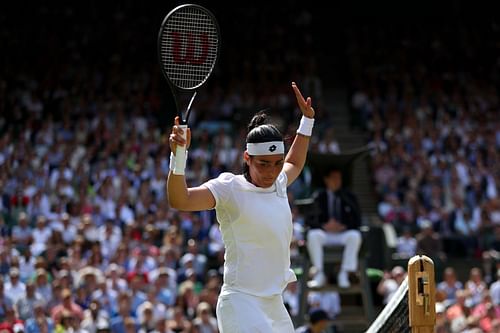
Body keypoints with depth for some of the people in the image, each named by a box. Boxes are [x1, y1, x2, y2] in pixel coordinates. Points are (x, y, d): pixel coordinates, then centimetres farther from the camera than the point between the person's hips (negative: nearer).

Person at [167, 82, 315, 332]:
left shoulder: (278, 184, 12)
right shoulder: (229, 188, -9)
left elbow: (295, 163, 37)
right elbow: (180, 200, -23)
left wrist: (307, 120, 35)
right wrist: (178, 154, -35)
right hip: (242, 305, -8)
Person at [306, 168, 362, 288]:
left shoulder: (349, 197, 11)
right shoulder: (319, 197, 9)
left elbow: (357, 220, 6)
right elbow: (310, 220, 2)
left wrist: (343, 227, -12)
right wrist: (324, 226, -16)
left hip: (344, 234, 0)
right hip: (325, 234, 0)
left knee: (355, 236, -34)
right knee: (313, 235, -34)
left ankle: (344, 274, -32)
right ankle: (319, 274, -32)